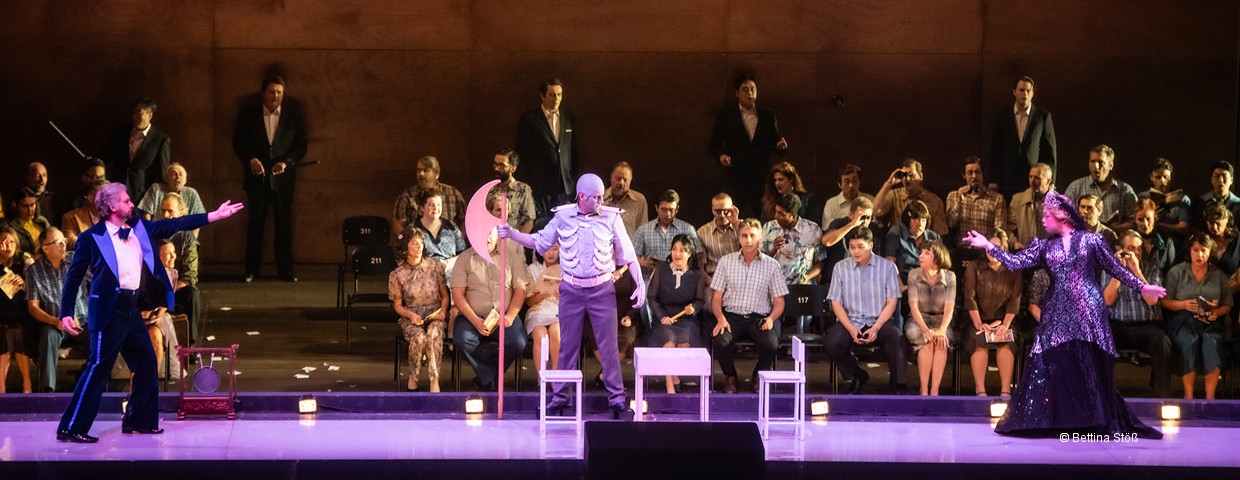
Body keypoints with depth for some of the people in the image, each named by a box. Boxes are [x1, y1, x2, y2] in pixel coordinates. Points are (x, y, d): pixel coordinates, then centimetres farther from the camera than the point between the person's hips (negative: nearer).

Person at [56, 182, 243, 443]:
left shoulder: (139, 228, 11)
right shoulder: (92, 237, -7)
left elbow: (173, 225, 12)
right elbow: (74, 276, -4)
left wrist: (214, 216, 8)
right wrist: (67, 313, -9)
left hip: (131, 308, 8)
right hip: (109, 310, -8)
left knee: (146, 362, 13)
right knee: (98, 368, -10)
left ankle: (139, 421, 26)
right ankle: (71, 428, -7)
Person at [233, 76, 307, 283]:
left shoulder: (294, 116, 5)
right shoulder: (248, 116, 5)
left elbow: (301, 146, 3)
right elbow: (238, 143, 4)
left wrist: (286, 162, -14)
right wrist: (250, 159, -15)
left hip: (283, 179, 0)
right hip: (257, 178, 0)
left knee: (284, 225, 2)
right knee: (255, 224, 2)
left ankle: (285, 269, 9)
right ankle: (251, 269, 7)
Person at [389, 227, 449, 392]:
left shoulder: (435, 267, 5)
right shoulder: (397, 275, 1)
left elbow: (444, 296, 12)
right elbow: (397, 305, 7)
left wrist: (443, 311, -8)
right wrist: (411, 315, -13)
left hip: (434, 316, 1)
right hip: (410, 317, -1)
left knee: (433, 334, -35)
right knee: (419, 337, -35)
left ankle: (434, 381, -31)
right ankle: (413, 379, -16)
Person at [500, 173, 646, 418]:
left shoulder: (611, 218, -3)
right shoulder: (563, 217, 0)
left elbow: (628, 254, 1)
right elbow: (539, 242, 12)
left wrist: (640, 283, -7)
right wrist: (511, 234, 2)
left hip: (602, 289, -1)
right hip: (572, 289, 1)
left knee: (608, 345, -1)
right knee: (568, 345, 7)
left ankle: (617, 399, 4)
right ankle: (560, 397, 15)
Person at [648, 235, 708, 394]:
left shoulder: (697, 276, 10)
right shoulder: (660, 270, 9)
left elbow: (700, 300, 12)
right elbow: (651, 297, 7)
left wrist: (693, 307, -13)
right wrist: (662, 316, -7)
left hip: (687, 319, 1)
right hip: (664, 319, -1)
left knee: (684, 341, -32)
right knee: (669, 342, -32)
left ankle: (676, 379, -10)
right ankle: (670, 388, -30)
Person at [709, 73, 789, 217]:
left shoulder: (768, 116, 12)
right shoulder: (726, 116, 6)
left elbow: (775, 142, 12)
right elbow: (714, 144, 6)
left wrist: (780, 146, -11)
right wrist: (720, 155, -14)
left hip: (762, 176, 2)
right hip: (737, 176, -2)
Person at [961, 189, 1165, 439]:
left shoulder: (1092, 240, 4)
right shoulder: (1044, 246, 11)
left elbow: (1116, 269, 7)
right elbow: (1015, 262, 3)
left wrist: (1142, 287, 4)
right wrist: (988, 246, -4)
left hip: (1087, 311, -3)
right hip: (1057, 313, 3)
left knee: (1090, 366, -3)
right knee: (1050, 364, -3)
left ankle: (1097, 422, 3)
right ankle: (1058, 422, 3)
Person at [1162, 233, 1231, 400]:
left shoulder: (1219, 275, 13)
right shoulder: (1177, 272, 8)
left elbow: (1227, 305, 13)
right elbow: (1165, 301, 5)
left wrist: (1217, 312, -8)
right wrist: (1183, 305, -13)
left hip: (1211, 322, 1)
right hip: (1183, 319, -1)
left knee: (1212, 342, -33)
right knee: (1189, 342, -35)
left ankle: (1210, 395, -25)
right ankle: (1188, 394, -25)